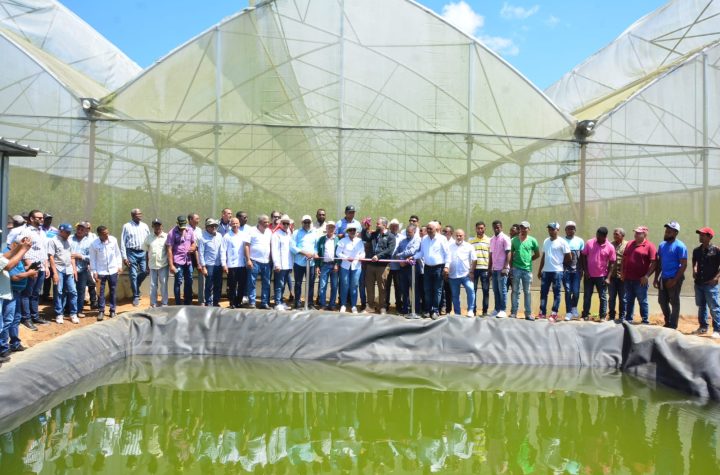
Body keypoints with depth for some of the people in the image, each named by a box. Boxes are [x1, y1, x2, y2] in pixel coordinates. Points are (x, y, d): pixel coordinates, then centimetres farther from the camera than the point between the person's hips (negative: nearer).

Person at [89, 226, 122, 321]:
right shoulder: (94, 244, -12)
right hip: (101, 272, -2)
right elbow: (93, 259, -4)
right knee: (101, 292, 5)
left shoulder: (113, 240, -7)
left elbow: (118, 253, 4)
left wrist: (119, 266, 3)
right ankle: (101, 311, 16)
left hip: (113, 270, 2)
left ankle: (112, 310, 21)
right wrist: (94, 272, -6)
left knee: (113, 291, 10)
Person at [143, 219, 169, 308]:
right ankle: (153, 304, 16)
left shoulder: (166, 237, -3)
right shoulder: (149, 238, 7)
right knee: (153, 285, 8)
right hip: (152, 265, 3)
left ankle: (164, 303, 11)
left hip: (163, 265, -3)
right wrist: (147, 264, 9)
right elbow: (146, 252, 11)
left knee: (164, 284, 3)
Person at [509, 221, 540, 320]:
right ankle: (513, 312, 6)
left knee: (527, 292, 7)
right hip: (516, 269, 0)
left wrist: (528, 260, 4)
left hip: (528, 269, 0)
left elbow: (537, 254, 12)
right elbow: (511, 254, 7)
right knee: (515, 291, 3)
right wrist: (511, 267, 2)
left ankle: (528, 313, 11)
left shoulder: (532, 240, 3)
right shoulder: (514, 240, 3)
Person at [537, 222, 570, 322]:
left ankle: (554, 314, 6)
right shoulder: (546, 241, 12)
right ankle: (542, 313, 15)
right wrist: (540, 270, 15)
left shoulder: (562, 242, -7)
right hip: (545, 271, 6)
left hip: (557, 271, -6)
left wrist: (559, 263, 7)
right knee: (543, 292, 7)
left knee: (556, 293, 2)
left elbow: (568, 257, -4)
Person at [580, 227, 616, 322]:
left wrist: (608, 277, -9)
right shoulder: (589, 243, -3)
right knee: (587, 296, 7)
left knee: (603, 297, 5)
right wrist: (585, 270, -4)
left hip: (602, 276, -1)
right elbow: (583, 256, 3)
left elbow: (612, 263, -4)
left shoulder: (610, 247, -7)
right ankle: (585, 315, 16)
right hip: (589, 275, 1)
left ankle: (603, 316, 12)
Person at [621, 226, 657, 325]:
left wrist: (647, 276, -18)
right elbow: (624, 259, 19)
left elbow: (654, 263, -12)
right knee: (629, 300, 13)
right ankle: (628, 319, 23)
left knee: (642, 301, 3)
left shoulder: (649, 246, -7)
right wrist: (622, 272, 11)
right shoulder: (630, 244, 12)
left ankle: (645, 321, 11)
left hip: (640, 280, -6)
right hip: (628, 279, 6)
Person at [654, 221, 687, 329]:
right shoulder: (662, 245, 10)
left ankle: (673, 326, 12)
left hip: (674, 279, -7)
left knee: (674, 302, 3)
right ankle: (668, 323, 29)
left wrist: (674, 280, -19)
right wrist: (656, 278, 9)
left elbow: (684, 265, -15)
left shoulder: (680, 246, -12)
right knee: (662, 301, 12)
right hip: (663, 278, 7)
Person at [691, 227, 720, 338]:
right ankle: (703, 327, 25)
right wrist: (694, 270, 7)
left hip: (711, 284, -6)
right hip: (698, 283, 6)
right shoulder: (696, 250, 8)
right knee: (701, 306, 14)